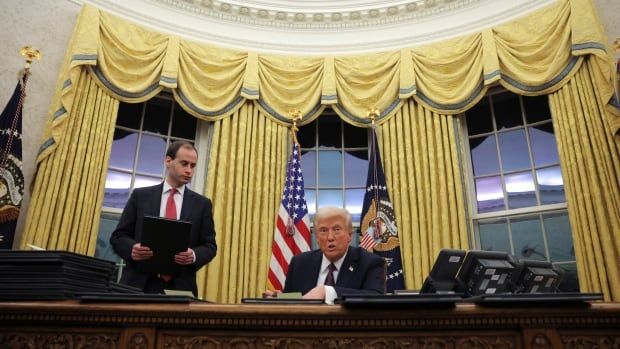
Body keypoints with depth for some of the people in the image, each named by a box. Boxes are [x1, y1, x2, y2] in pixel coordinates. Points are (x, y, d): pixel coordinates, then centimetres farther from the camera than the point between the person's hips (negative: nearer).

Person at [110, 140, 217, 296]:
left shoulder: (202, 204, 7)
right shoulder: (140, 195, 7)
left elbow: (209, 245, 6)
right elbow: (118, 236, 7)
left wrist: (194, 255, -15)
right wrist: (132, 248, -15)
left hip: (180, 287, 1)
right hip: (139, 284, 0)